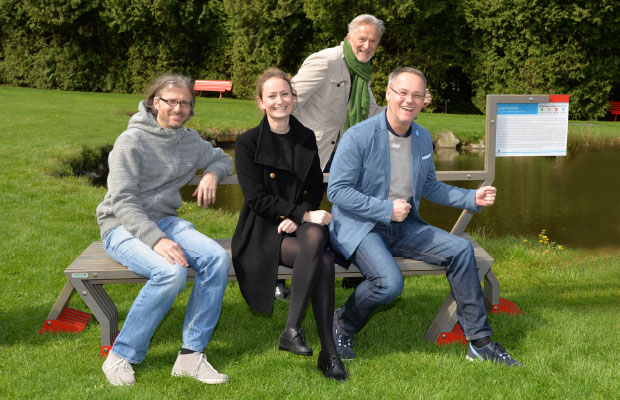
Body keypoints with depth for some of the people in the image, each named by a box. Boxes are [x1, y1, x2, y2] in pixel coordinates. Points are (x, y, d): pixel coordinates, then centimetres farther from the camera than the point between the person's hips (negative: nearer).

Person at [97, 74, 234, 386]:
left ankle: (191, 355, -19)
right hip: (123, 228, -6)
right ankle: (120, 357, -20)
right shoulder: (132, 141, -9)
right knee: (172, 270, -35)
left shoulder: (190, 141, 11)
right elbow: (123, 202, -16)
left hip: (166, 221, 6)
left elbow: (223, 159, 30)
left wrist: (212, 174, 4)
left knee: (217, 258, -24)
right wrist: (157, 240, -30)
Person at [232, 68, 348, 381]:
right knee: (323, 261, -30)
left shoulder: (306, 138, 11)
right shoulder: (248, 143, -3)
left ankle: (291, 331, -31)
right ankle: (328, 352, -24)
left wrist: (298, 218, -9)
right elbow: (257, 198, -10)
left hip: (302, 223, 4)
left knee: (315, 237, -34)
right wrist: (303, 214, -18)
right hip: (263, 231, -3)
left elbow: (316, 189, 12)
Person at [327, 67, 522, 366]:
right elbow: (336, 190, -14)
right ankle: (341, 327, 0)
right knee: (389, 282, -32)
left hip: (403, 227, 7)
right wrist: (386, 209, -20)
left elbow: (429, 187, 20)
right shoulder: (358, 137, -13)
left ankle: (479, 341, -1)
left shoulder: (423, 138, 8)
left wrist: (472, 198, 6)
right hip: (360, 227, -7)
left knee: (460, 249, -9)